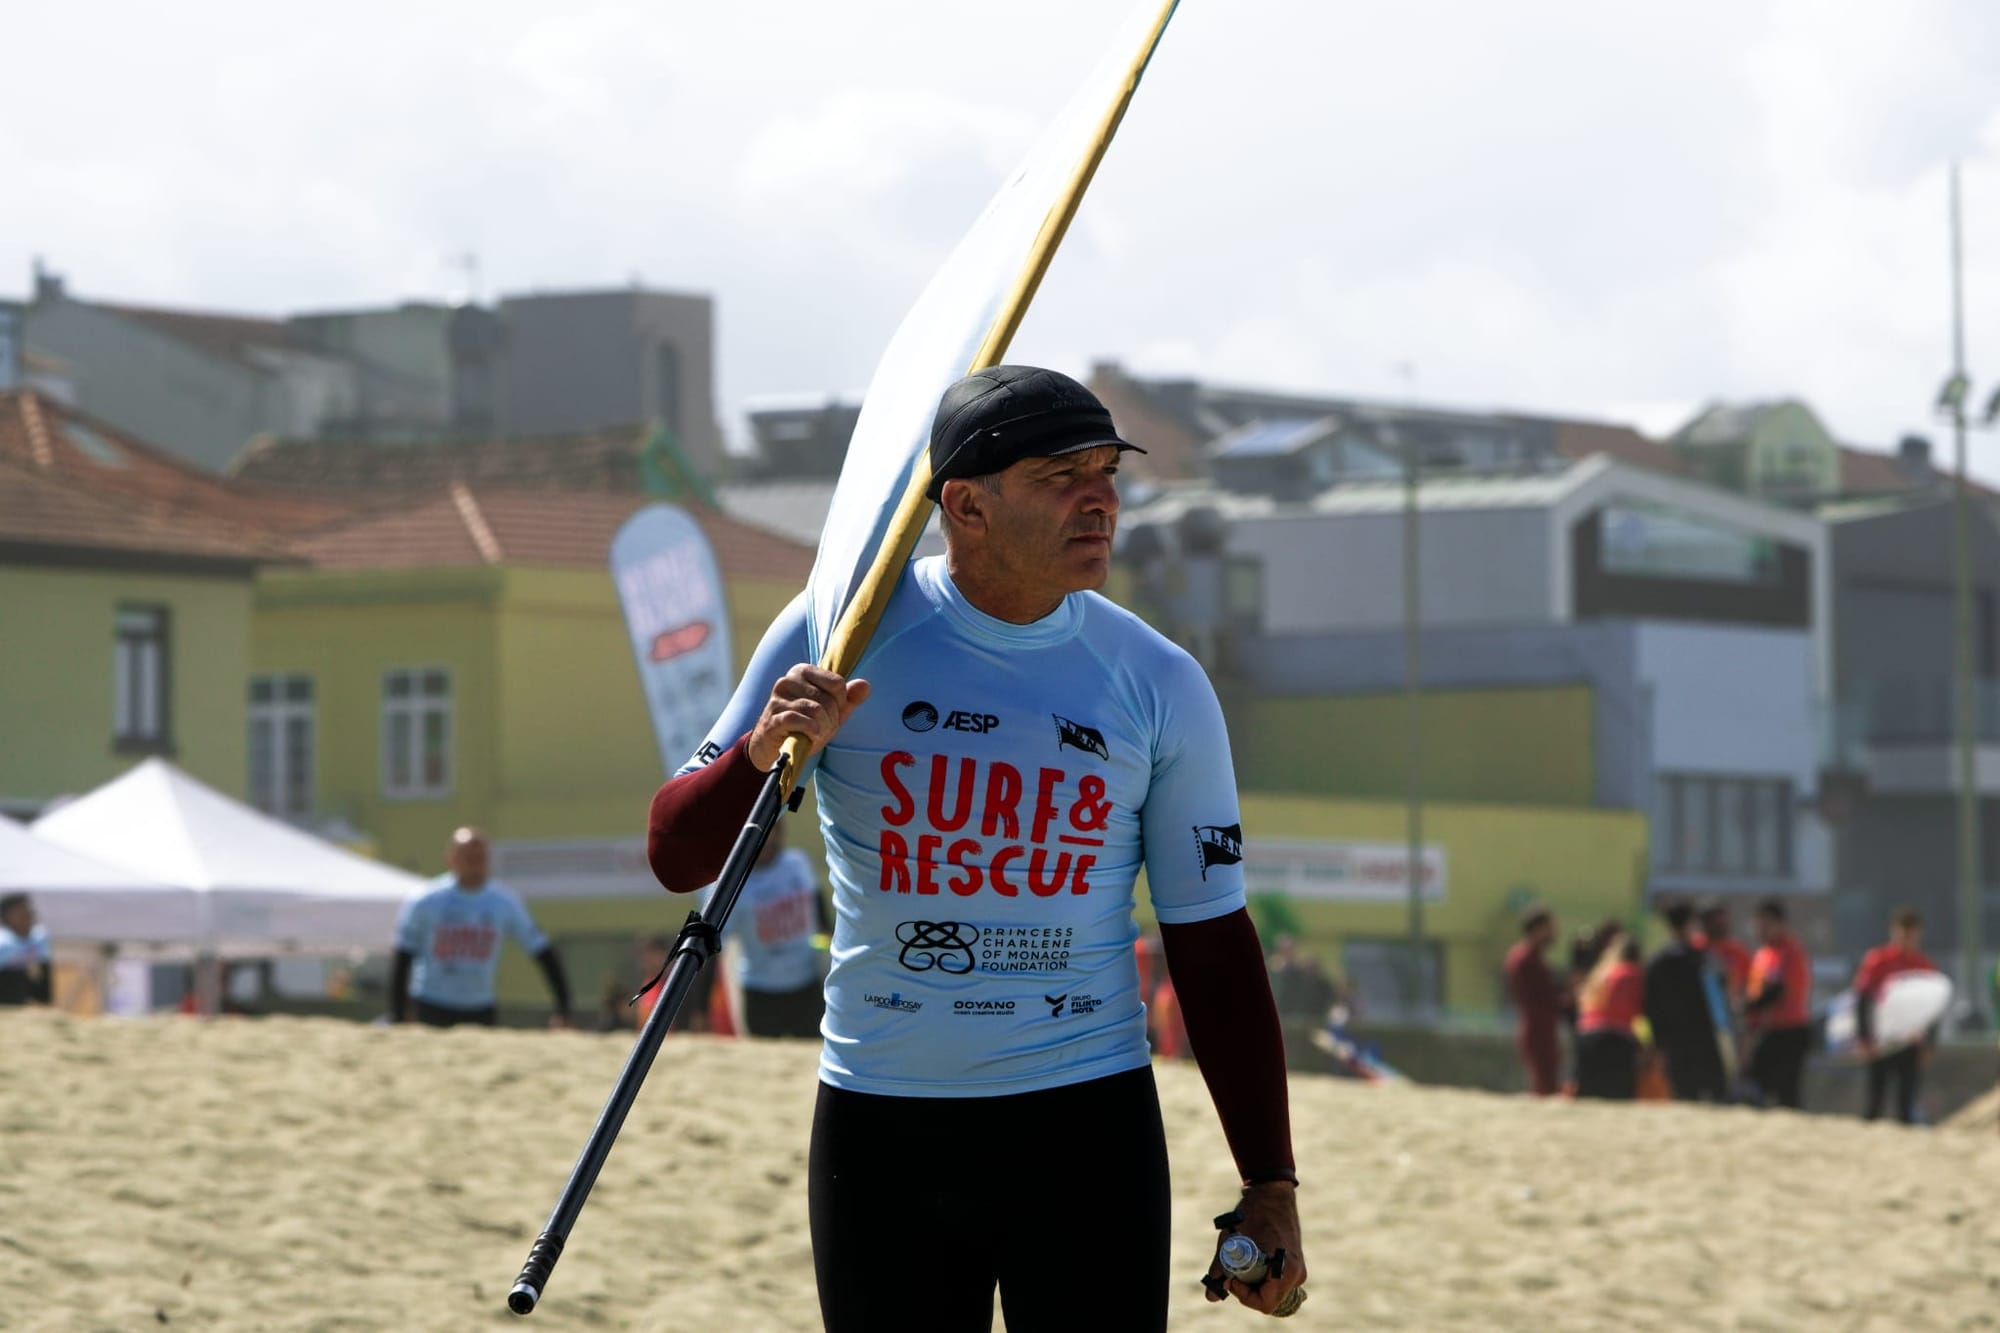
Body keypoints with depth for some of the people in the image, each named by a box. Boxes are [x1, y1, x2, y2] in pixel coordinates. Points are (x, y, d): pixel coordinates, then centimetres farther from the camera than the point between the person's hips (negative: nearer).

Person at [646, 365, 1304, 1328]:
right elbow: (676, 858, -2)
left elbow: (1213, 947, 5)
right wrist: (761, 754, -24)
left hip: (1089, 1128, 0)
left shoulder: (1159, 686, 0)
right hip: (878, 1130, 0)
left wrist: (1269, 1184, 2)